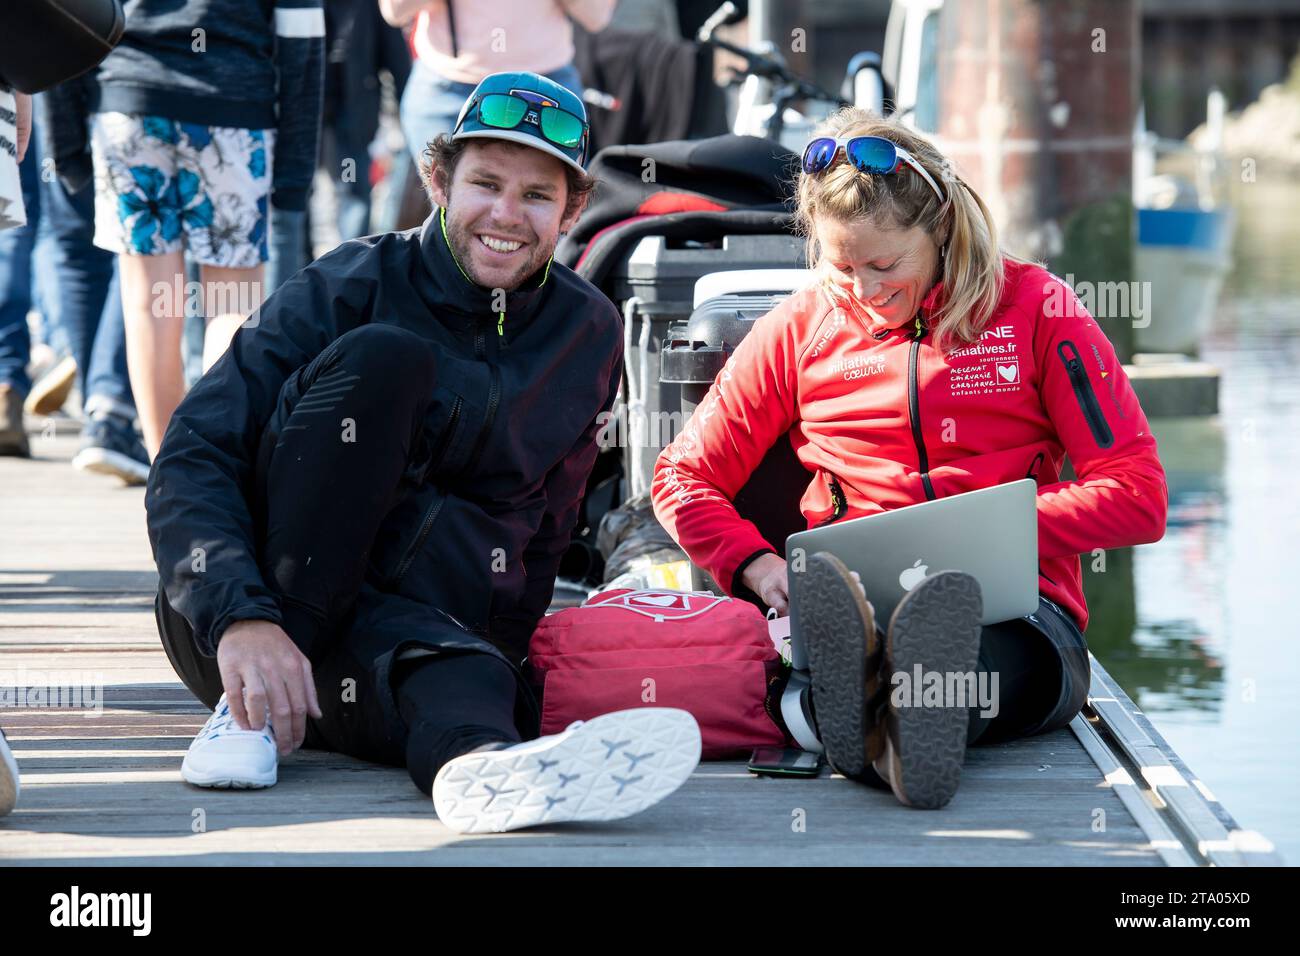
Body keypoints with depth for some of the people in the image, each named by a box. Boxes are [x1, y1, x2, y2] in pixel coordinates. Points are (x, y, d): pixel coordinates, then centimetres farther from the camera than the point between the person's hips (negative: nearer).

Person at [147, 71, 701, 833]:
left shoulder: (590, 336, 9)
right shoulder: (352, 289, -4)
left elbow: (545, 534, 18)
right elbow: (191, 462, -13)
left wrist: (503, 649, 1)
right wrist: (242, 620, -30)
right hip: (228, 619, -2)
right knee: (380, 358, -25)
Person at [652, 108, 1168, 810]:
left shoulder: (1033, 307, 9)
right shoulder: (801, 328, 16)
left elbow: (1138, 498, 4)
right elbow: (684, 476, 19)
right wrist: (756, 565, -3)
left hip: (1015, 605, -1)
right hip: (855, 595, 1)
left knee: (1015, 646, -41)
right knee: (827, 620, -39)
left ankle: (888, 732, -74)